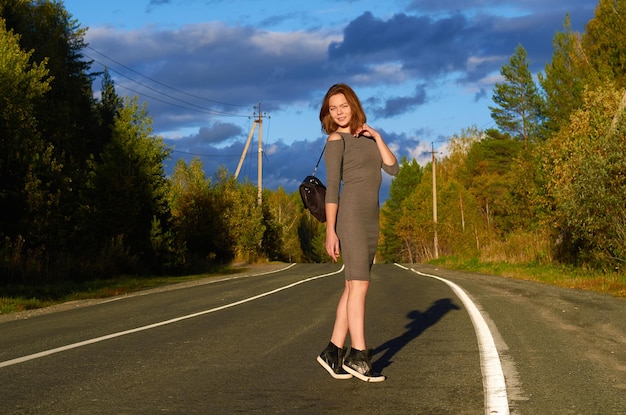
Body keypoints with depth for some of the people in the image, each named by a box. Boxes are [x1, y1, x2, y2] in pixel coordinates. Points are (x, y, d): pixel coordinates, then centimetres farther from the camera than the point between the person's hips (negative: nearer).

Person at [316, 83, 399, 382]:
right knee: (359, 284, -13)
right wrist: (330, 231, -15)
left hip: (370, 218, 7)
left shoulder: (366, 136, 18)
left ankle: (334, 351, 8)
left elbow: (393, 169, 7)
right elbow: (332, 187, -10)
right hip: (350, 214, -7)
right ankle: (358, 356, -13)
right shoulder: (336, 140, -3)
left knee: (353, 287, 5)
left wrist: (377, 137, -1)